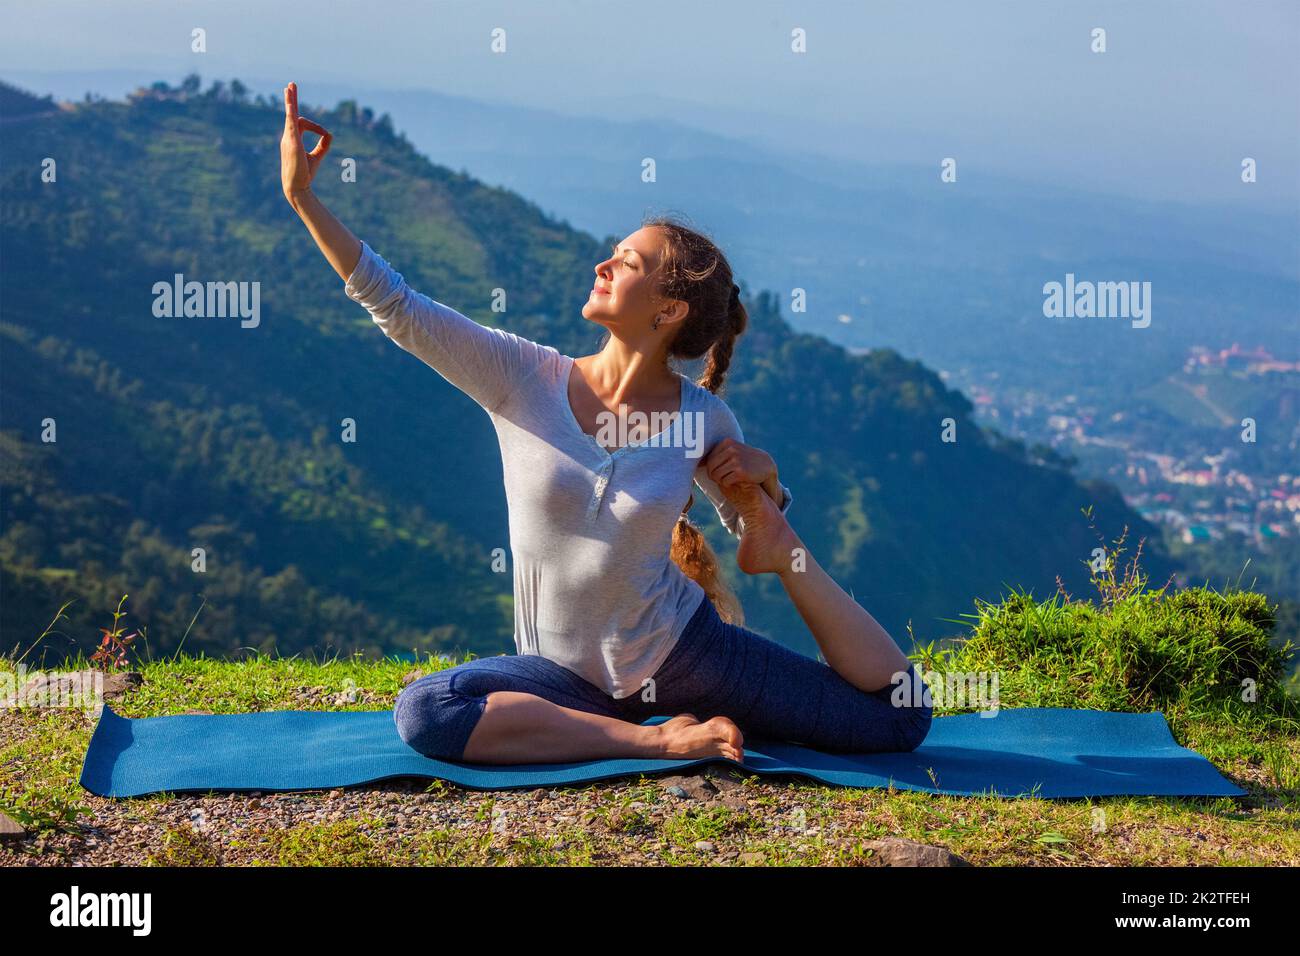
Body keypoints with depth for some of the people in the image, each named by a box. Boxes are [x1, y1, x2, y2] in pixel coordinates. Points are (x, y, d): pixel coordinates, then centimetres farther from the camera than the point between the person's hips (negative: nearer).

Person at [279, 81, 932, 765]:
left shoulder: (701, 416, -5)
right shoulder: (524, 378, -7)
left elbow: (754, 523, 12)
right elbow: (397, 308, -14)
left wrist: (762, 475, -11)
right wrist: (302, 195, -19)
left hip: (681, 649, -1)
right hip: (566, 673, 1)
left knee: (902, 715, -8)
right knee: (423, 713, -30)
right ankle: (656, 739, -23)